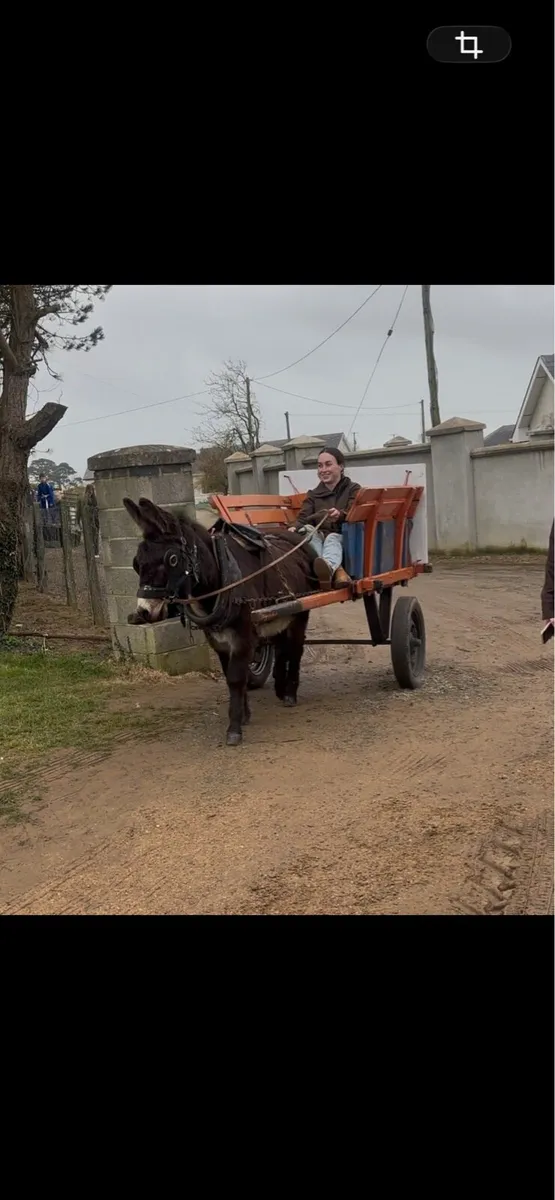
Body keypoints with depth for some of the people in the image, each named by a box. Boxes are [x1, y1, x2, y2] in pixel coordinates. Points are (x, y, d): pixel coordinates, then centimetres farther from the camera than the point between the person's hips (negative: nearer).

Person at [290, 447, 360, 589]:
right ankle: (335, 570, -59)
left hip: (343, 538, -2)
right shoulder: (313, 494, 20)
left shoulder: (353, 489, 12)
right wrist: (295, 528, -22)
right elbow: (303, 518, 4)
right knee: (308, 530, -30)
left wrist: (341, 515, -32)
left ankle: (328, 567, -74)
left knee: (332, 538, -36)